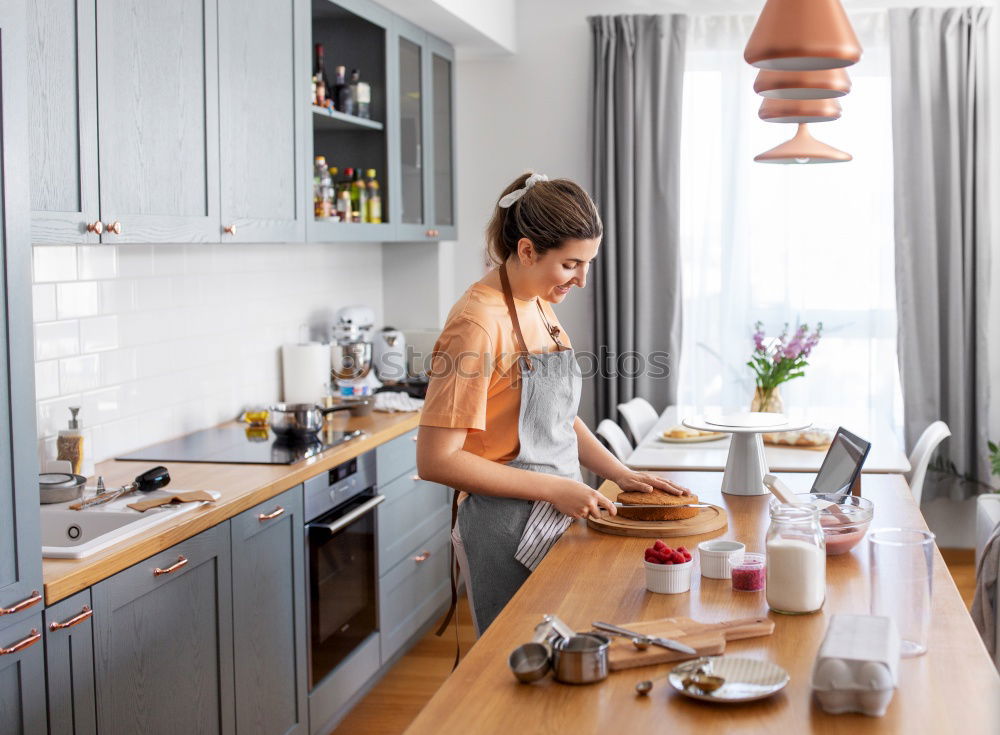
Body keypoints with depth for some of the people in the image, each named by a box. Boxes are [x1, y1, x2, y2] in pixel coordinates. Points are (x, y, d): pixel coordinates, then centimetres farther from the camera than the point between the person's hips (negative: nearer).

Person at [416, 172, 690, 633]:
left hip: (556, 519, 8)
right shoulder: (479, 323, -20)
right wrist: (553, 488, -21)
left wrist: (620, 474, 6)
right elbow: (436, 460, -22)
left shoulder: (541, 307, 7)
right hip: (508, 533, -8)